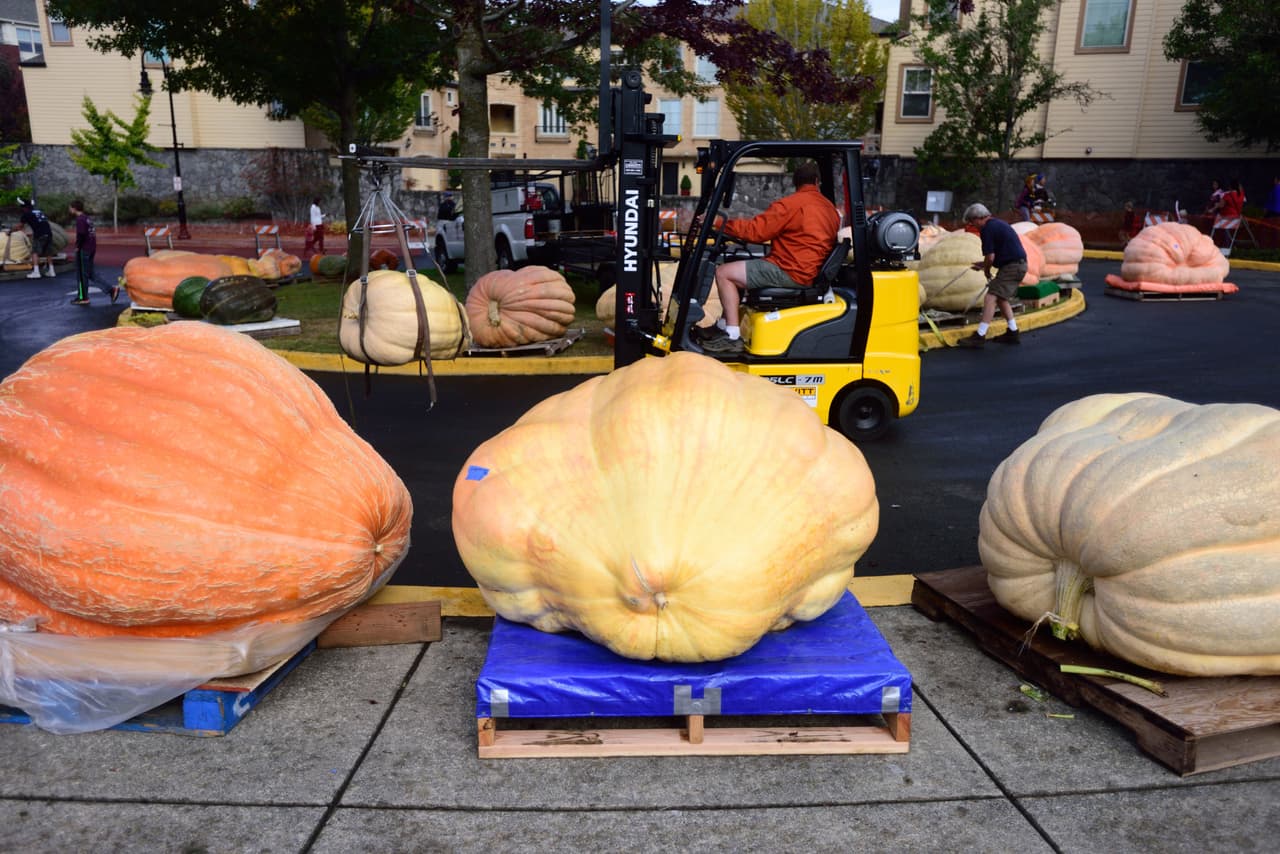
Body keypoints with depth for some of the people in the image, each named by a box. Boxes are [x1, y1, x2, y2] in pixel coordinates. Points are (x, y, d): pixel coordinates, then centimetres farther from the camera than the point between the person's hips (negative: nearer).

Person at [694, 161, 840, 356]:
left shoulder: (791, 204, -12)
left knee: (724, 272, -8)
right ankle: (723, 327, 22)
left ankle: (732, 338, -12)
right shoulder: (830, 207, 14)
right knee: (738, 270, 22)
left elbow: (755, 230, -15)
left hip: (791, 272, -10)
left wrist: (718, 222, -7)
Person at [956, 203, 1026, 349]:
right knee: (1001, 297, 20)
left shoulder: (988, 229, -12)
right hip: (1019, 264, 10)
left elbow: (990, 256, -16)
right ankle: (1013, 333, 23)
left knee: (991, 297, -13)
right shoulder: (998, 224, 20)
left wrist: (987, 271, 3)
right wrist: (984, 264, 22)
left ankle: (980, 336, -18)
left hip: (1011, 267, -10)